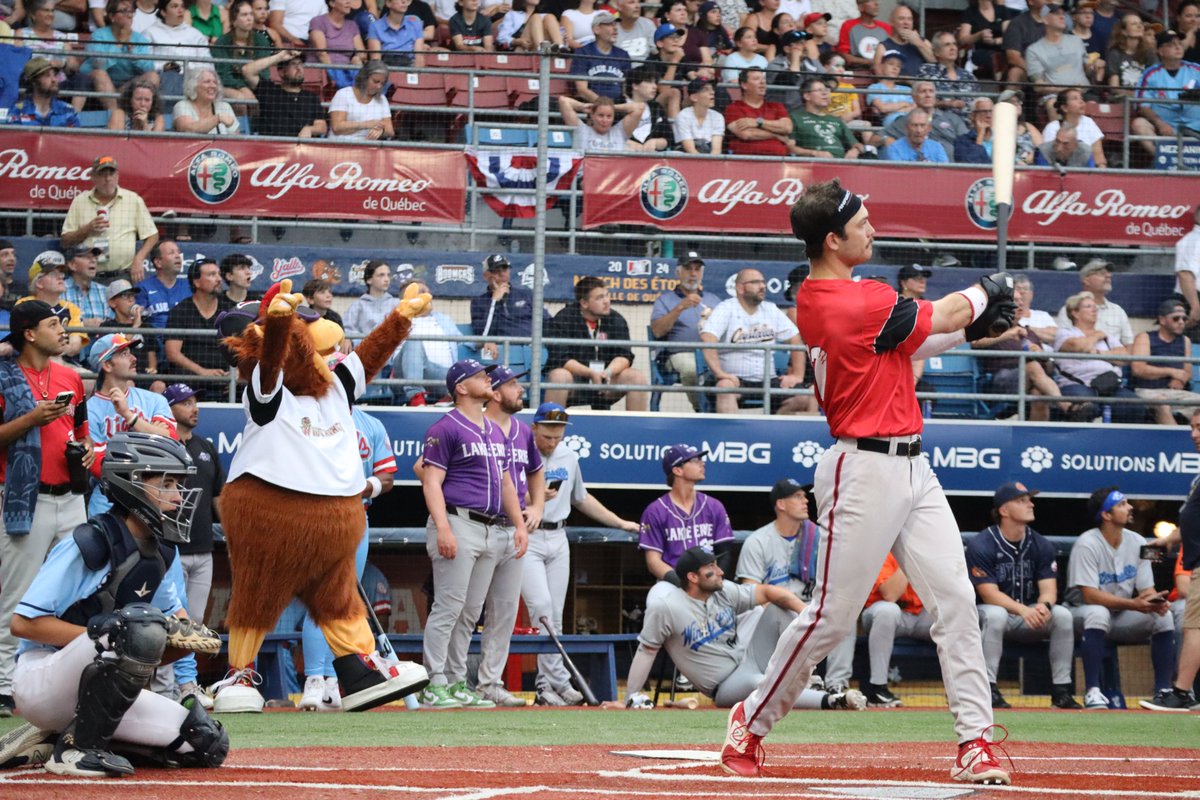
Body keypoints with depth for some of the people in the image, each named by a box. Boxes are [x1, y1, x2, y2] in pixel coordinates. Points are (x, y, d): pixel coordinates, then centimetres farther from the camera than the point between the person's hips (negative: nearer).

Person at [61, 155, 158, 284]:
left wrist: (138, 259, -6)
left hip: (123, 277, -1)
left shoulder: (134, 200, 8)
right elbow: (66, 241, 10)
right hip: (89, 277, 1)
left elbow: (152, 236, 8)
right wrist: (87, 229, -6)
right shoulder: (80, 202, 11)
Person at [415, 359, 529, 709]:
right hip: (458, 523, -8)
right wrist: (443, 529, -21)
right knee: (448, 608, -10)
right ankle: (434, 686, -9)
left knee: (471, 612, 10)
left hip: (491, 530, 8)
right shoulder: (446, 429, -5)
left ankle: (456, 682, 15)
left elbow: (505, 481, 26)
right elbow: (431, 482, -11)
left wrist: (519, 524, 17)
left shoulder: (496, 432, 20)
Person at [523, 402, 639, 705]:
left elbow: (581, 498, 26)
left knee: (555, 616, 3)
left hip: (557, 540, 6)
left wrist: (620, 523, 28)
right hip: (526, 539, -6)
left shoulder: (569, 457, 13)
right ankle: (559, 681, -15)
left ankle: (546, 686, 5)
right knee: (541, 607, -16)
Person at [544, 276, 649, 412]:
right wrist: (591, 374, -30)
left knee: (638, 377, -17)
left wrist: (608, 372, -25)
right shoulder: (563, 320, -7)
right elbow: (560, 359, -17)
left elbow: (624, 356, -3)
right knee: (560, 376, -36)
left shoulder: (616, 320, 5)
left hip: (605, 380, 4)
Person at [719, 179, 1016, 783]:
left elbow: (905, 341, 19)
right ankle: (752, 721, 15)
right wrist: (986, 292, 13)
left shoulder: (813, 298, 10)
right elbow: (940, 316, -7)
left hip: (911, 468, 10)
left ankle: (976, 741, 0)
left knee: (955, 599, 1)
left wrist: (970, 326, 9)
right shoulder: (858, 304, -19)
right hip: (866, 472, -10)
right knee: (832, 614, -2)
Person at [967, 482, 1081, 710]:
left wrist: (1043, 606, -33)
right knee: (995, 614, -37)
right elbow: (989, 594, -22)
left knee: (1063, 614, -21)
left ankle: (1061, 690, -17)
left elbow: (1048, 589, -7)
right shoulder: (981, 545, -14)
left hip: (1029, 616, 4)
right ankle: (988, 689, -33)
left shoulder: (1041, 545, 1)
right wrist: (1024, 610, -38)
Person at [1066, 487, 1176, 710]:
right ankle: (1093, 692, -39)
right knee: (1098, 612, -39)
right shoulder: (1087, 544, -19)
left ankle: (1163, 690, -14)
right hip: (1083, 615, -6)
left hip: (1121, 618, 6)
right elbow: (1089, 595, -27)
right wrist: (1133, 604, -36)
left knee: (1163, 615, -17)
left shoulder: (1137, 543, 1)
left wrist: (1155, 601, -27)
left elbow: (1147, 590, 0)